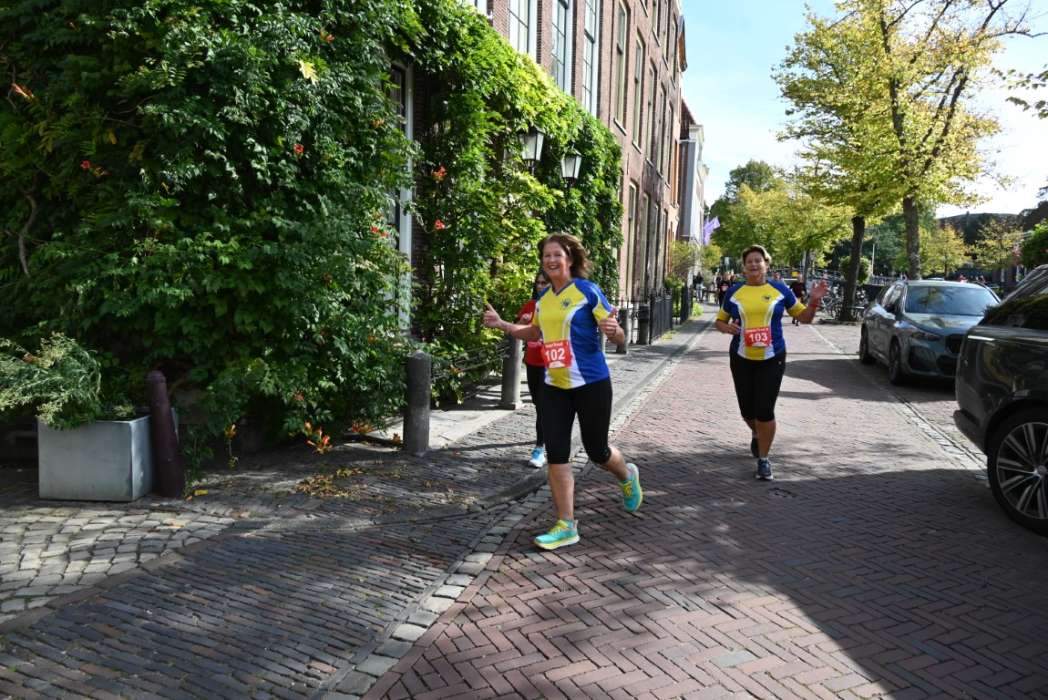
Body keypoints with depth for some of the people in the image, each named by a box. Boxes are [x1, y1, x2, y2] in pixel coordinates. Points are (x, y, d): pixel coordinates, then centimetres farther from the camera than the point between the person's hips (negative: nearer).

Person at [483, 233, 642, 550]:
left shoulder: (588, 291, -10)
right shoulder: (543, 298, 7)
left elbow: (619, 338, -9)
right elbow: (535, 333, 25)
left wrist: (611, 329, -32)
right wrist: (501, 324, 12)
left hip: (591, 384, -5)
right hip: (554, 386, 5)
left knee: (596, 451, 8)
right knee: (555, 454, -1)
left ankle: (628, 476, 43)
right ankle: (566, 525, 9)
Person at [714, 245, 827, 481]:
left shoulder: (780, 290, 3)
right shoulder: (734, 292, 4)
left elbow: (804, 317, 10)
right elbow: (719, 321, 13)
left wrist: (814, 301, -8)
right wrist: (727, 328, -9)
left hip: (772, 359, -2)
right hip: (742, 359, 2)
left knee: (765, 411, -7)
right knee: (747, 410, 10)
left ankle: (763, 459, 11)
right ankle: (756, 434, 46)